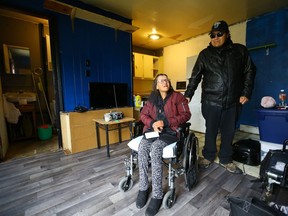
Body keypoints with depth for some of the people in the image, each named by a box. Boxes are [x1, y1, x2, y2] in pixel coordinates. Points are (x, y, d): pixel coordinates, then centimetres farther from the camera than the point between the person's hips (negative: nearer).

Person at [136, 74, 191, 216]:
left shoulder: (177, 97, 2)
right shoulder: (151, 99, 13)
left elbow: (186, 115, -5)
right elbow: (143, 115, 9)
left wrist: (165, 122, -15)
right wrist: (152, 123, -13)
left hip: (170, 131, -3)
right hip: (153, 129, 4)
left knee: (155, 148, -31)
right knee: (142, 147, -26)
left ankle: (157, 195, -18)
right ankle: (143, 188, -9)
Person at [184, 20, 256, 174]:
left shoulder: (240, 50, 8)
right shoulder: (205, 54, 5)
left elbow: (250, 72, 11)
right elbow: (195, 76, 2)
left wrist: (246, 93, 1)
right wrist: (188, 95, -6)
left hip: (233, 101, 2)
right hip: (211, 101, -1)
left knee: (229, 132, 11)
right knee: (211, 131, 7)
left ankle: (226, 159, 29)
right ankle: (208, 156, 26)